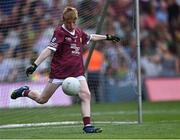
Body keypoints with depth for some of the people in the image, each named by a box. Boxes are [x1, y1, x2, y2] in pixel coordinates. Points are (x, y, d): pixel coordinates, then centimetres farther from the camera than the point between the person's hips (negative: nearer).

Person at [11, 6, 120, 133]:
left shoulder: (79, 32, 9)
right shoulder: (60, 32, -12)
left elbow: (91, 37, 30)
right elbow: (49, 50, -19)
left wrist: (107, 37, 37)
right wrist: (35, 64, -28)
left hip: (77, 71, 5)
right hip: (59, 71, -5)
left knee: (86, 95, -15)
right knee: (42, 99, 5)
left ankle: (87, 125, -15)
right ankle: (25, 92, 34)